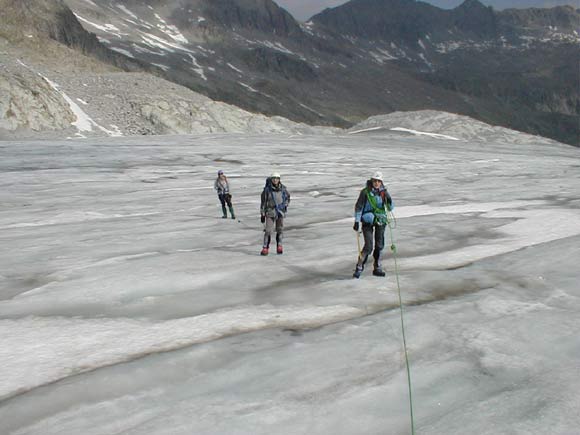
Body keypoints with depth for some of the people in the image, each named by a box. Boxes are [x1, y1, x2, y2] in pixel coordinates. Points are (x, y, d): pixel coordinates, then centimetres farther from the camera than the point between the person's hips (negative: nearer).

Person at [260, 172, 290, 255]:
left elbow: (288, 198, 15)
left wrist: (285, 205, -3)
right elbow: (263, 202, -3)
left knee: (280, 230, 10)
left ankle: (279, 246, 23)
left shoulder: (283, 188, -3)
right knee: (268, 231, -9)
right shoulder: (267, 190, -10)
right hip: (270, 212, -2)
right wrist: (262, 214, -2)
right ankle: (265, 248, -2)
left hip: (280, 212, 2)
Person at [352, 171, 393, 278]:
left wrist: (389, 202, -20)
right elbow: (358, 207, -6)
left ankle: (377, 268, 21)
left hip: (380, 221, 4)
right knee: (368, 246, -10)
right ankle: (359, 267, 7)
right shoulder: (365, 192, -10)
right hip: (367, 221, -4)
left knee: (379, 245, 8)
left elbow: (390, 208, 2)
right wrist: (356, 221, -9)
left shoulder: (384, 192, 0)